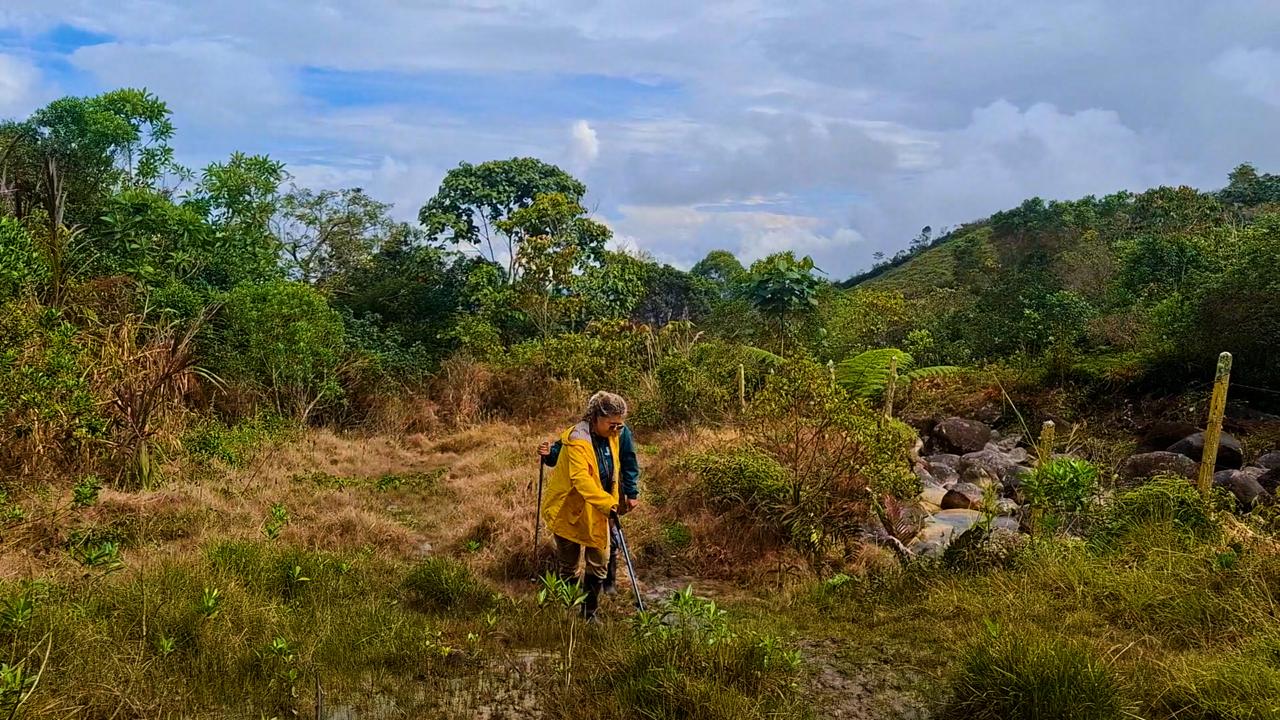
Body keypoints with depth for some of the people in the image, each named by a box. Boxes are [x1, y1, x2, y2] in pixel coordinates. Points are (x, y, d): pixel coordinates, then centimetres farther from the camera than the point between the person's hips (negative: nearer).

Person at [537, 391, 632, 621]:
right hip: (569, 511, -6)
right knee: (568, 567, 9)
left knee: (599, 565, 7)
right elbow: (580, 478, -37)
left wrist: (612, 503, 14)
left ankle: (589, 614, 21)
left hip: (596, 513, 6)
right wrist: (608, 503, -46)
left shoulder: (613, 437, -1)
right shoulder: (577, 440, -25)